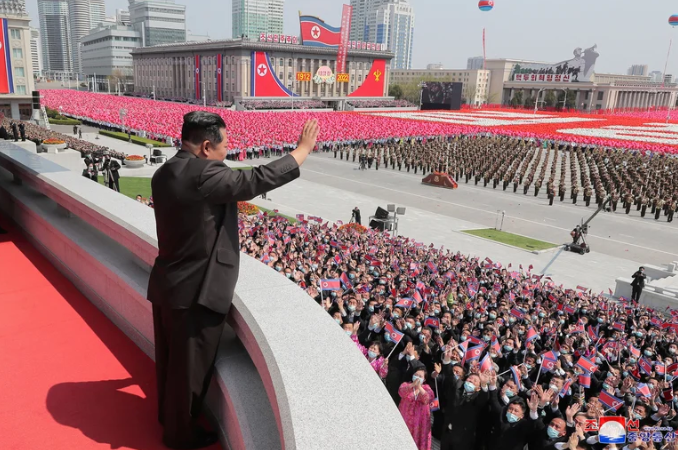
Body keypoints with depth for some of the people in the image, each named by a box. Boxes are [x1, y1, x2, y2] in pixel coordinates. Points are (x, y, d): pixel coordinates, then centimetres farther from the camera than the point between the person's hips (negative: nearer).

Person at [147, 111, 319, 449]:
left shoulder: (165, 173, 6)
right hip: (195, 291, -9)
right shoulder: (202, 174, -24)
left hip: (167, 284, 9)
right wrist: (304, 149, -13)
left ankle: (167, 416, 45)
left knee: (170, 359, 25)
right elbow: (257, 180, -22)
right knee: (189, 367, 10)